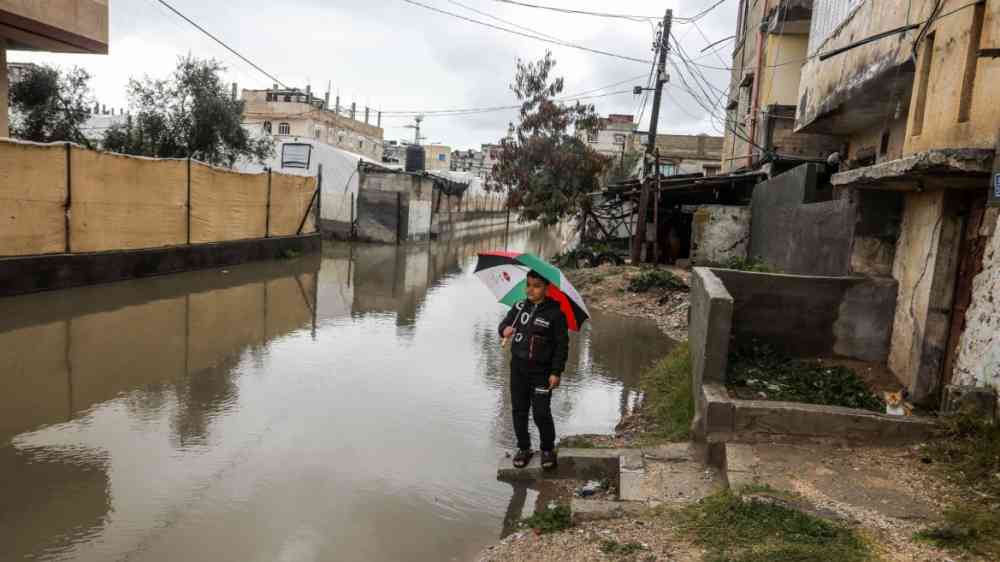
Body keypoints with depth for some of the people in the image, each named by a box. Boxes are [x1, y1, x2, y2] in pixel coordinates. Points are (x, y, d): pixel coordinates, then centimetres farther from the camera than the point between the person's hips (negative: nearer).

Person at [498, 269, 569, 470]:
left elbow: (562, 345, -8)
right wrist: (505, 329, -16)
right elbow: (504, 323, 9)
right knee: (519, 410, 11)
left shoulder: (555, 313, -10)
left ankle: (548, 449, 20)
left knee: (541, 413, -2)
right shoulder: (519, 307, 2)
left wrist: (556, 372, -11)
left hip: (541, 371, -4)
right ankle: (523, 448, 27)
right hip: (518, 367, 5)